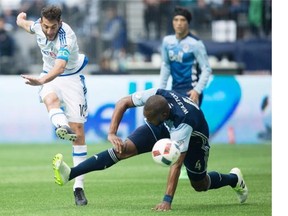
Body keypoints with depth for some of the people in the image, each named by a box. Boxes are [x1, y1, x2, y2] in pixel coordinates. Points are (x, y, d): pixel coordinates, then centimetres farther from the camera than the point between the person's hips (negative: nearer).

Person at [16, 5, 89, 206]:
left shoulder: (67, 38, -31)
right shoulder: (39, 26, -13)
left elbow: (60, 67, -48)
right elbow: (27, 25, 16)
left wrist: (40, 81, -66)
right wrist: (21, 19, 39)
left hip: (71, 78, -4)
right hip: (49, 77, 4)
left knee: (78, 129, -7)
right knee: (51, 99, -35)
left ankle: (79, 186, -3)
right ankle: (62, 126, -68)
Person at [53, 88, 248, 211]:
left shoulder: (183, 123, -44)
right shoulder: (155, 96, -33)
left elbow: (176, 164, -42)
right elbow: (123, 103, -19)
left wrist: (167, 200, -43)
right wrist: (112, 133, -31)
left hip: (193, 136, -4)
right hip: (165, 127, 4)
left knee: (200, 185, 6)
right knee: (124, 148, -18)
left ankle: (234, 179, 39)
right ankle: (70, 174, -26)